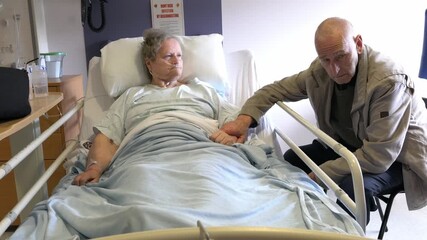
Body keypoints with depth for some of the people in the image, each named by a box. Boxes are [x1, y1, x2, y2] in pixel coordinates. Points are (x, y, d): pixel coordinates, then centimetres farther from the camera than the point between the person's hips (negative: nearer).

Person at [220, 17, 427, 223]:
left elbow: (379, 156, -34)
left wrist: (319, 175, -28)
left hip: (395, 157, -6)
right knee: (291, 159, -1)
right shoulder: (319, 71, -13)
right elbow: (276, 89, -3)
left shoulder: (389, 81, -32)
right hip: (348, 144, 7)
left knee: (353, 185, -33)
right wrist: (245, 118, -23)